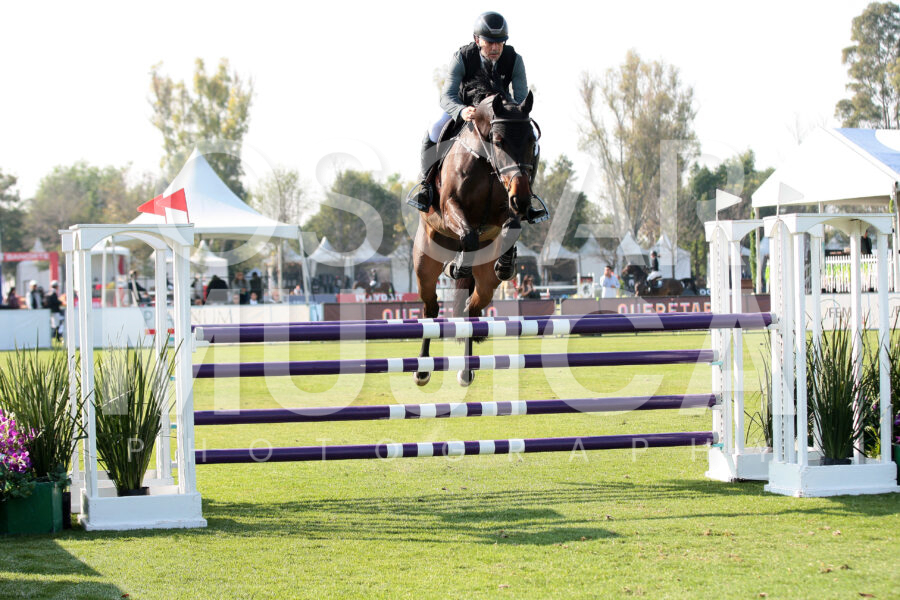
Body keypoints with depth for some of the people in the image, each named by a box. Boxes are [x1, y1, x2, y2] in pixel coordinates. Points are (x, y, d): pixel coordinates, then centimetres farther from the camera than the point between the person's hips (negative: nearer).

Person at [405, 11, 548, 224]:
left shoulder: (514, 60, -23)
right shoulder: (461, 58, -28)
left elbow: (521, 98, -24)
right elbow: (447, 96, -35)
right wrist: (462, 111, -58)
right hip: (463, 109, -2)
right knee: (433, 137, -29)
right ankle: (427, 182, -4)